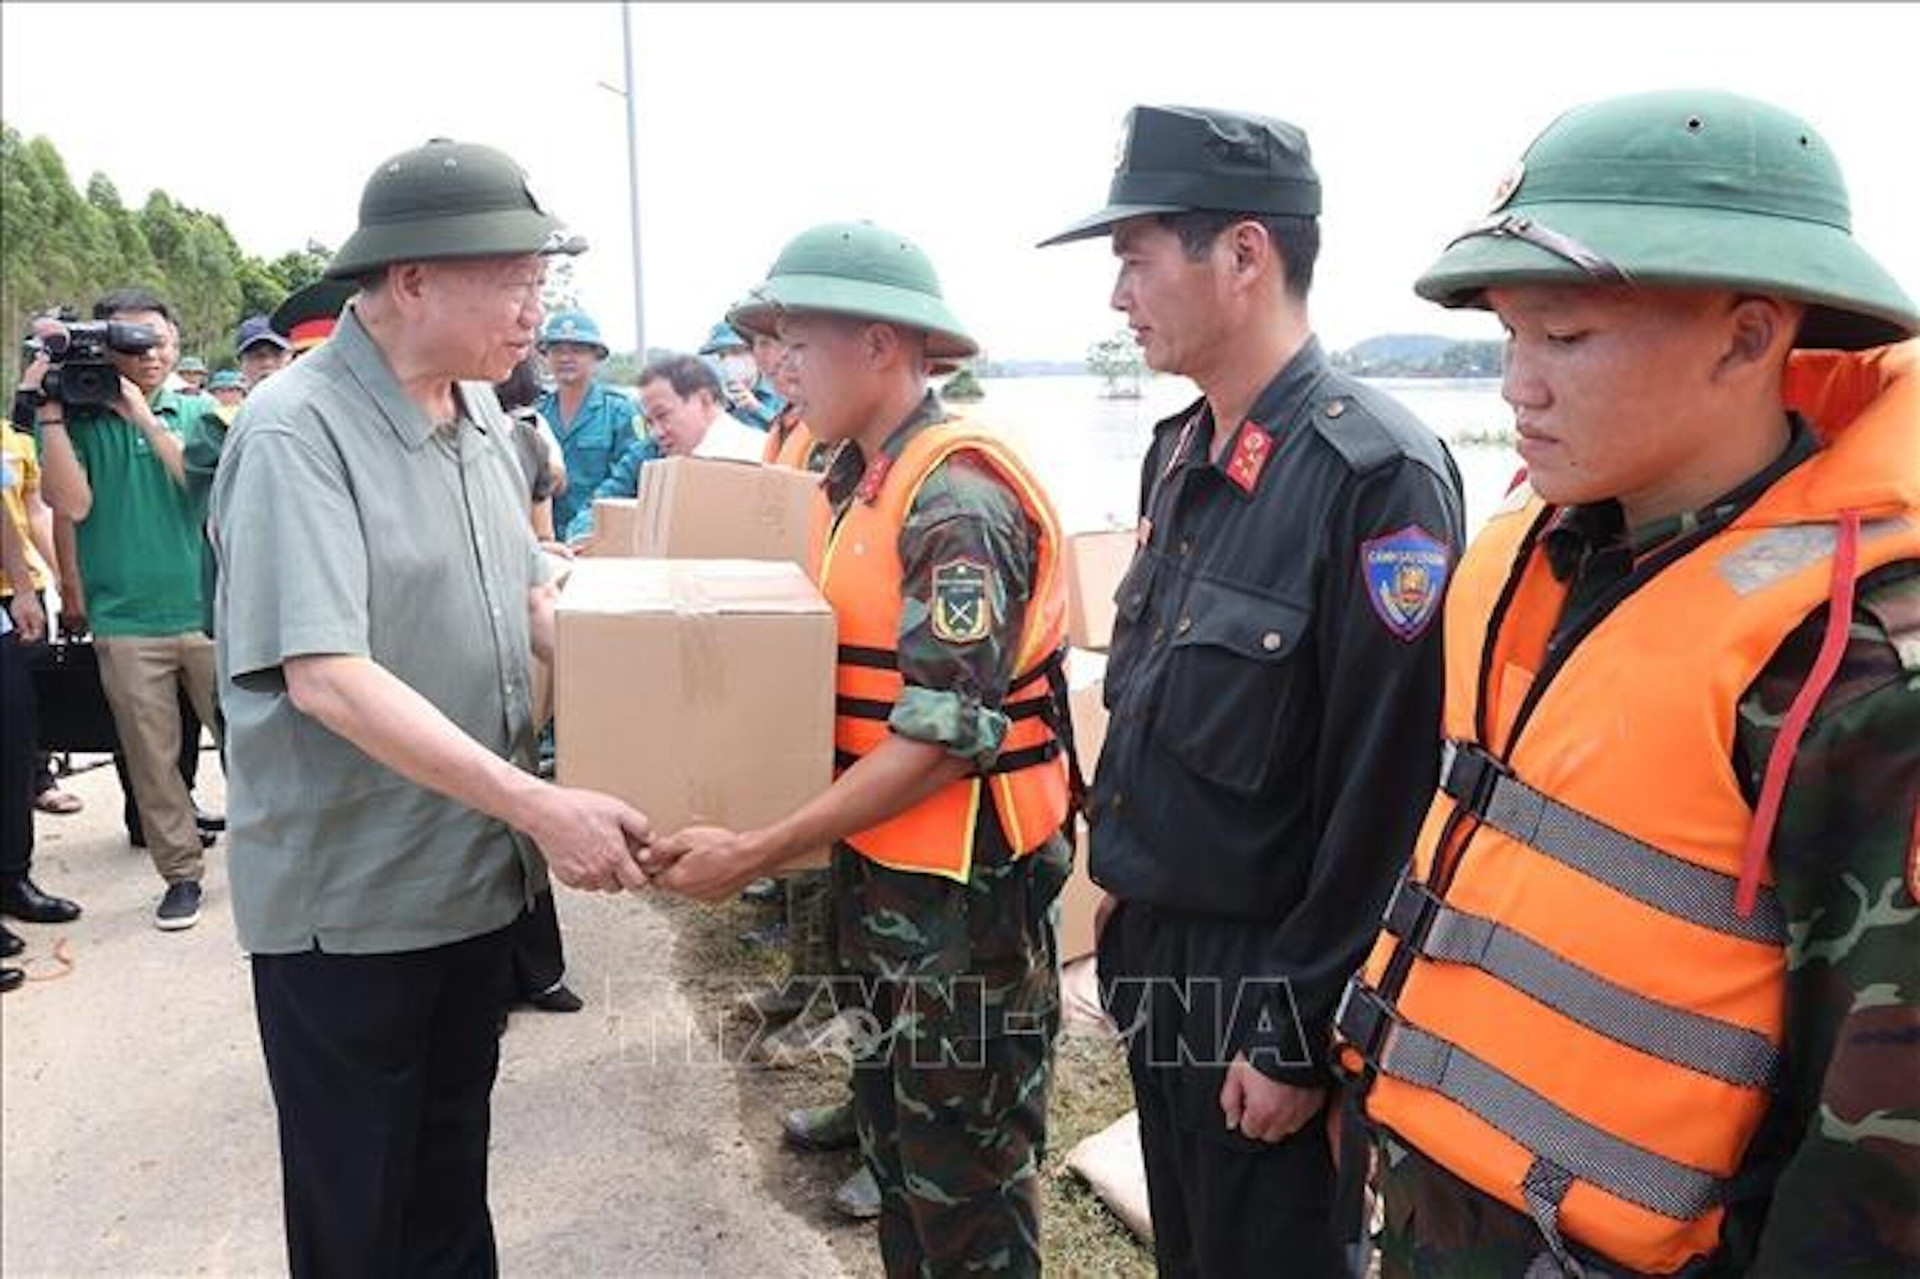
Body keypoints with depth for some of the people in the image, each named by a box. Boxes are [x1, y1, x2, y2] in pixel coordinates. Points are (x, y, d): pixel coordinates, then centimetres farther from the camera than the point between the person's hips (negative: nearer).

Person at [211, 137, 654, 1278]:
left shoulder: (483, 418, 4)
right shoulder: (298, 431, -20)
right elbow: (323, 673, -28)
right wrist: (537, 804, -32)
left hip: (477, 873, 7)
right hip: (347, 901, -7)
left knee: (452, 1172, 24)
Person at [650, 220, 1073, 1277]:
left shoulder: (958, 496, -21)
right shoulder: (858, 480, 8)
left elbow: (943, 740, -24)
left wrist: (757, 853, -23)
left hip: (964, 885, -9)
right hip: (876, 864, 9)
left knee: (967, 1174, 9)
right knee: (891, 1130, 24)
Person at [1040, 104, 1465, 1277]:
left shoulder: (1378, 476, -23)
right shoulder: (1180, 451, 4)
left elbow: (1383, 795, -23)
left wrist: (1296, 1034, -17)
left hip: (1266, 975, -8)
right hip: (1157, 946, 8)